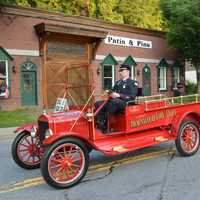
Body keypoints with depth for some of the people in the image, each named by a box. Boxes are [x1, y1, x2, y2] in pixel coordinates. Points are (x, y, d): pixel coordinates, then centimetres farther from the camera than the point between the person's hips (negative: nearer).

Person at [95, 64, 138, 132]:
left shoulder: (133, 83, 2)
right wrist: (109, 93, -5)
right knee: (98, 104, -13)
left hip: (126, 104, -7)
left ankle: (104, 124, -32)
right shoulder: (118, 82, 24)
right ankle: (100, 125, -28)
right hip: (114, 103, 7)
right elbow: (112, 91, 20)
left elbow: (132, 97, -10)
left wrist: (119, 95, -20)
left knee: (113, 101, -38)